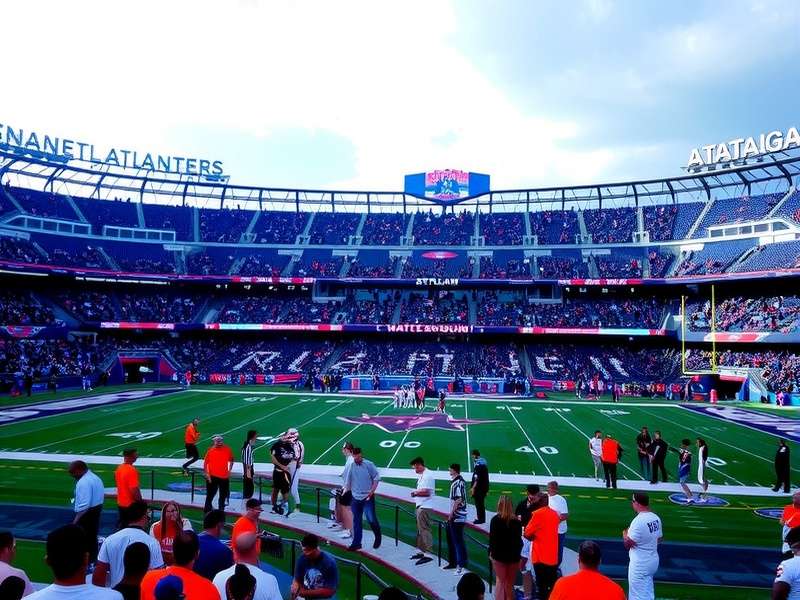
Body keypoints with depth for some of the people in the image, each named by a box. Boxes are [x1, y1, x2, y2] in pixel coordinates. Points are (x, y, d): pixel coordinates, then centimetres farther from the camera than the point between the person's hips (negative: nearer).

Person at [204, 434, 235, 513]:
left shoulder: (227, 449, -2)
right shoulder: (210, 450, -9)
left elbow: (231, 460, 12)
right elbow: (205, 463, -5)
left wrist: (229, 470, 7)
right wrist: (207, 474, -11)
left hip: (224, 477, 3)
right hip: (213, 477, -3)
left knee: (223, 496, 15)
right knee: (210, 495, 3)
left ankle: (221, 511, 31)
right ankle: (207, 511, 16)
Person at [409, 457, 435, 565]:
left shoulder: (427, 475, -17)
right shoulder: (421, 475, 15)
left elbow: (427, 492, -23)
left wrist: (415, 493, -13)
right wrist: (416, 493, 6)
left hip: (425, 507, -11)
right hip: (420, 506, 11)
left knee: (424, 529, -8)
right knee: (420, 529, 17)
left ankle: (428, 554, -5)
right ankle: (422, 551, 28)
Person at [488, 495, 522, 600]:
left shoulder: (495, 519, -10)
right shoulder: (516, 521, -6)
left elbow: (492, 537, -9)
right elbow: (519, 539, -3)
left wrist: (491, 551, 3)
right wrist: (518, 553, 5)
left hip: (499, 555, -2)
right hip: (514, 555, 2)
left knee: (500, 581, 8)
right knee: (510, 583, 13)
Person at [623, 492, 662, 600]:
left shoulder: (638, 521, -24)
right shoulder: (656, 518, 1)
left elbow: (628, 544, -21)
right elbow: (660, 539, 14)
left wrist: (625, 533, -2)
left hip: (640, 564, -9)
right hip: (653, 560, 9)